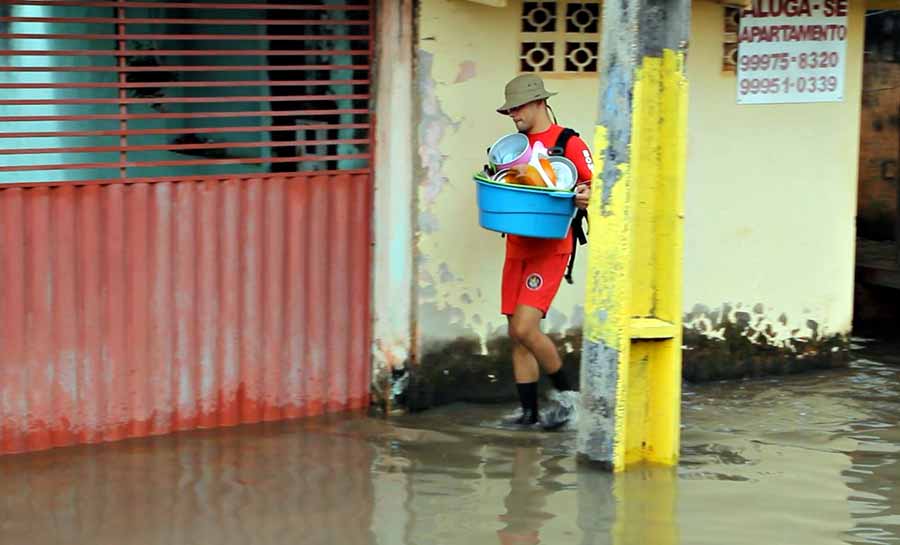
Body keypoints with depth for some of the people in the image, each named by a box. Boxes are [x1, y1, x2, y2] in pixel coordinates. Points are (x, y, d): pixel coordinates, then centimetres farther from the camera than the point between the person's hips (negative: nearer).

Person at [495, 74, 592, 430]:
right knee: (517, 334, 6)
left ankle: (565, 393, 3)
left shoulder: (569, 143, -6)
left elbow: (593, 186, -8)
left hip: (550, 249, -7)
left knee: (525, 328, -16)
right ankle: (529, 412, 14)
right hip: (517, 247, 7)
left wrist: (585, 197, -30)